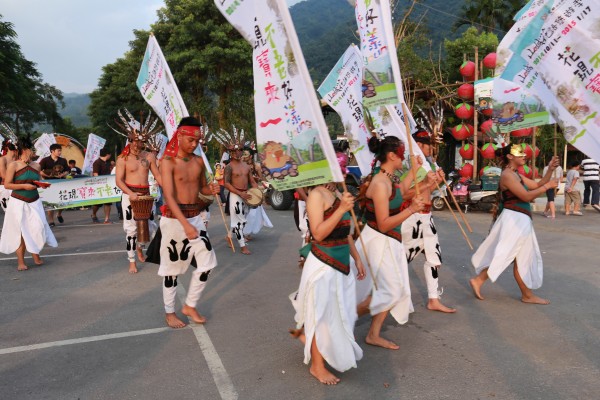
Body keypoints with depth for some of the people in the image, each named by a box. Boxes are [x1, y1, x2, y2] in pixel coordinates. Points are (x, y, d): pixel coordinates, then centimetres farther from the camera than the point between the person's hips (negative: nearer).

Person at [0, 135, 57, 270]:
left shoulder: (36, 166, 7)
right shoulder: (13, 165, -7)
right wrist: (24, 186, -19)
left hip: (34, 202, 4)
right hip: (18, 203, -4)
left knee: (37, 228, -3)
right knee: (20, 232, 3)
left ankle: (35, 256, 14)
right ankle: (21, 262, 12)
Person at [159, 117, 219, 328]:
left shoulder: (199, 161, 6)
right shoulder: (168, 162, -13)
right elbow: (169, 196, -21)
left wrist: (211, 189, -7)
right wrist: (185, 224, -32)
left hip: (196, 216, 6)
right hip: (174, 218, -6)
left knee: (207, 263, 6)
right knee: (172, 266, 7)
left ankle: (190, 306, 24)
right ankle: (169, 312, 25)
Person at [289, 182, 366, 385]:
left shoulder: (338, 193, 10)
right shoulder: (317, 194, -16)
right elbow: (318, 233, -24)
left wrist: (357, 258, 17)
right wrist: (342, 209, -30)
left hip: (341, 264, 9)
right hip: (323, 266, -8)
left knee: (341, 313, 19)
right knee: (322, 315, 5)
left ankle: (305, 332, 44)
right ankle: (317, 366, 24)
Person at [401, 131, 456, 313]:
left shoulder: (426, 163, 13)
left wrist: (437, 181, 4)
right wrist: (428, 183, -21)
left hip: (426, 215, 9)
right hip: (413, 215, -9)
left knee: (433, 255, 9)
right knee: (402, 256, 2)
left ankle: (433, 300, 18)